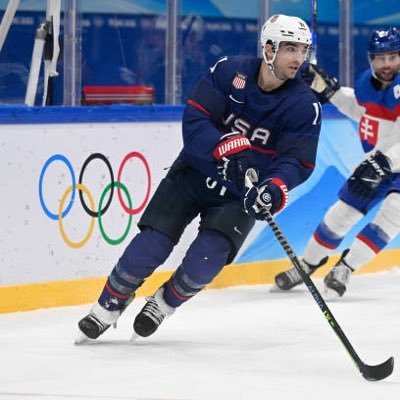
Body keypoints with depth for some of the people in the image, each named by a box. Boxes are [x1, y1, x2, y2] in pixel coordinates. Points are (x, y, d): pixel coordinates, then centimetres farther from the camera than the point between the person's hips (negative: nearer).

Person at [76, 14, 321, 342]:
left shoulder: (305, 105, -13)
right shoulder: (229, 71, -14)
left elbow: (298, 162, -18)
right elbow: (194, 121, -18)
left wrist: (275, 189, -39)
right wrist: (227, 148, -36)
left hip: (241, 193, 0)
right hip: (196, 171, 0)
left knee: (206, 259, -18)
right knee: (151, 245, -10)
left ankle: (165, 303, 12)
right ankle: (109, 305, 12)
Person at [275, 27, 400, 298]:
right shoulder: (367, 83, -6)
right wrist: (330, 90, 7)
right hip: (375, 162, 6)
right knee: (341, 213, 10)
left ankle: (345, 269, -16)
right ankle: (308, 264, 31)